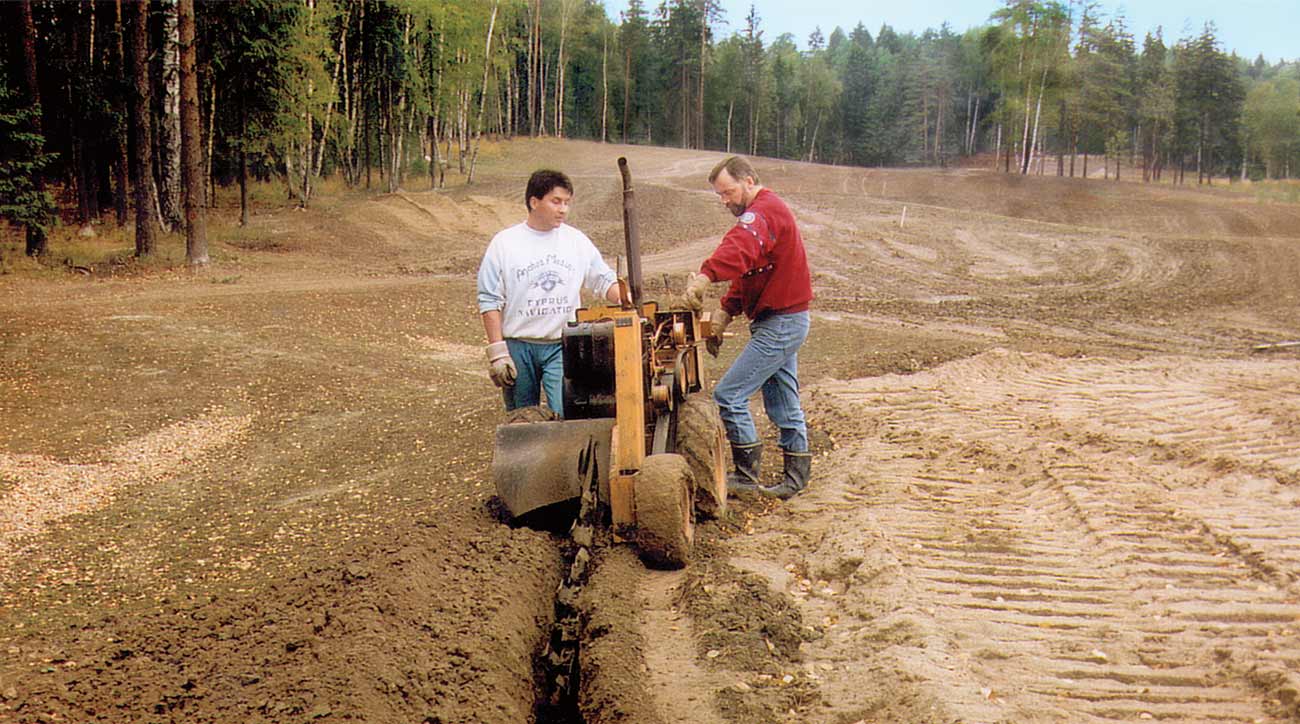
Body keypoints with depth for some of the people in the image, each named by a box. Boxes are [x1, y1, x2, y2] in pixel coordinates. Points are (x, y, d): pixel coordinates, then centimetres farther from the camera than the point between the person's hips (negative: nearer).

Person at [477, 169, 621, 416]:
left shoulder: (577, 241, 5)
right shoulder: (504, 243, -3)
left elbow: (604, 281, 10)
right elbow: (490, 302, -3)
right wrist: (497, 352, -8)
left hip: (563, 347, 1)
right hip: (518, 347, -1)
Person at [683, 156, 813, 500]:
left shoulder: (765, 211, -16)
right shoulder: (767, 211, 18)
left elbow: (740, 249, -39)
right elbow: (746, 274, 18)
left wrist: (706, 275, -55)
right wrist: (725, 312, 6)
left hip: (780, 323, -11)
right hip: (783, 320, 11)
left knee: (728, 394, -9)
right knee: (783, 403, 15)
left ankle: (746, 474, 0)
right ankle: (796, 477, 22)